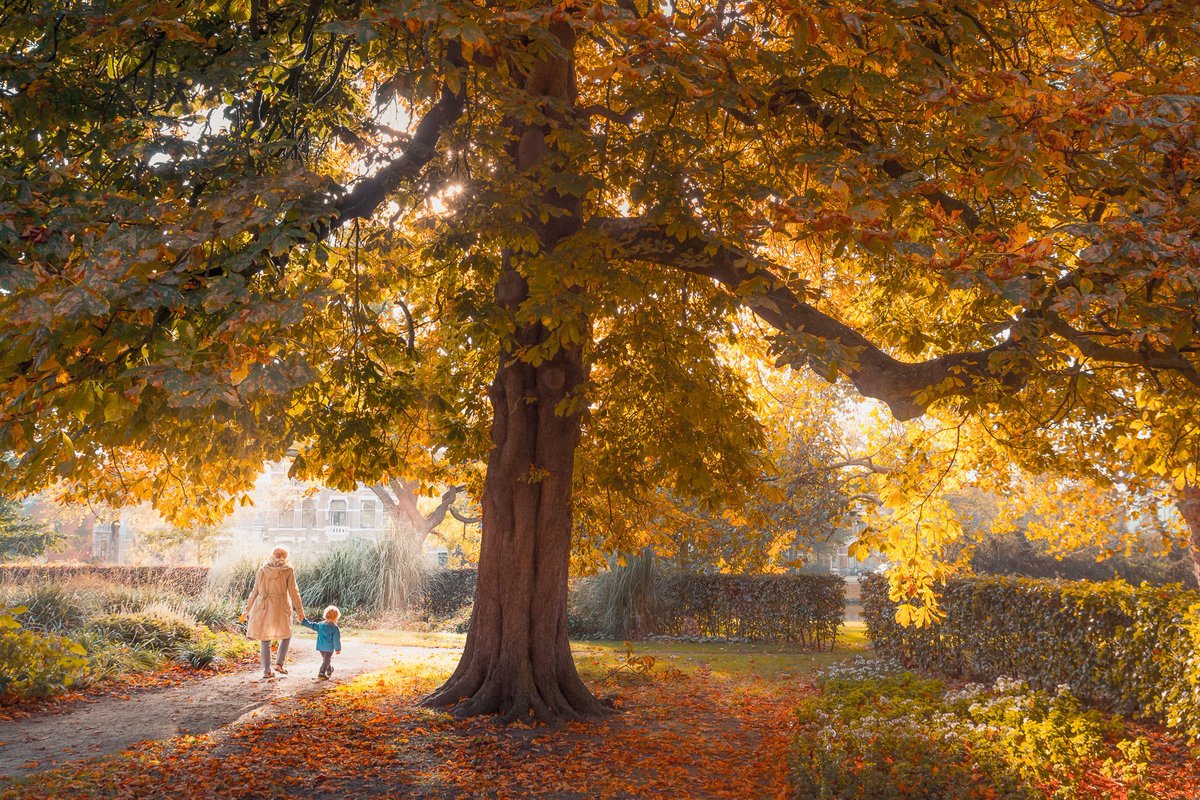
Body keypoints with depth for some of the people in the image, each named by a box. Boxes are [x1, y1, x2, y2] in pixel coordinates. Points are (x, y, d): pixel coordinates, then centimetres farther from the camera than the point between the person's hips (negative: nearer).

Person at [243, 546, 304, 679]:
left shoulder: (263, 569, 3)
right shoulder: (288, 570, -4)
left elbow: (255, 590, 6)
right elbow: (293, 592, -4)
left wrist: (248, 608, 16)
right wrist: (299, 610, 3)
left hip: (263, 607, 2)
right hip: (280, 608, -2)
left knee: (264, 639, 9)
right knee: (286, 635, 20)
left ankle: (267, 671, 7)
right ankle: (279, 663, 7)